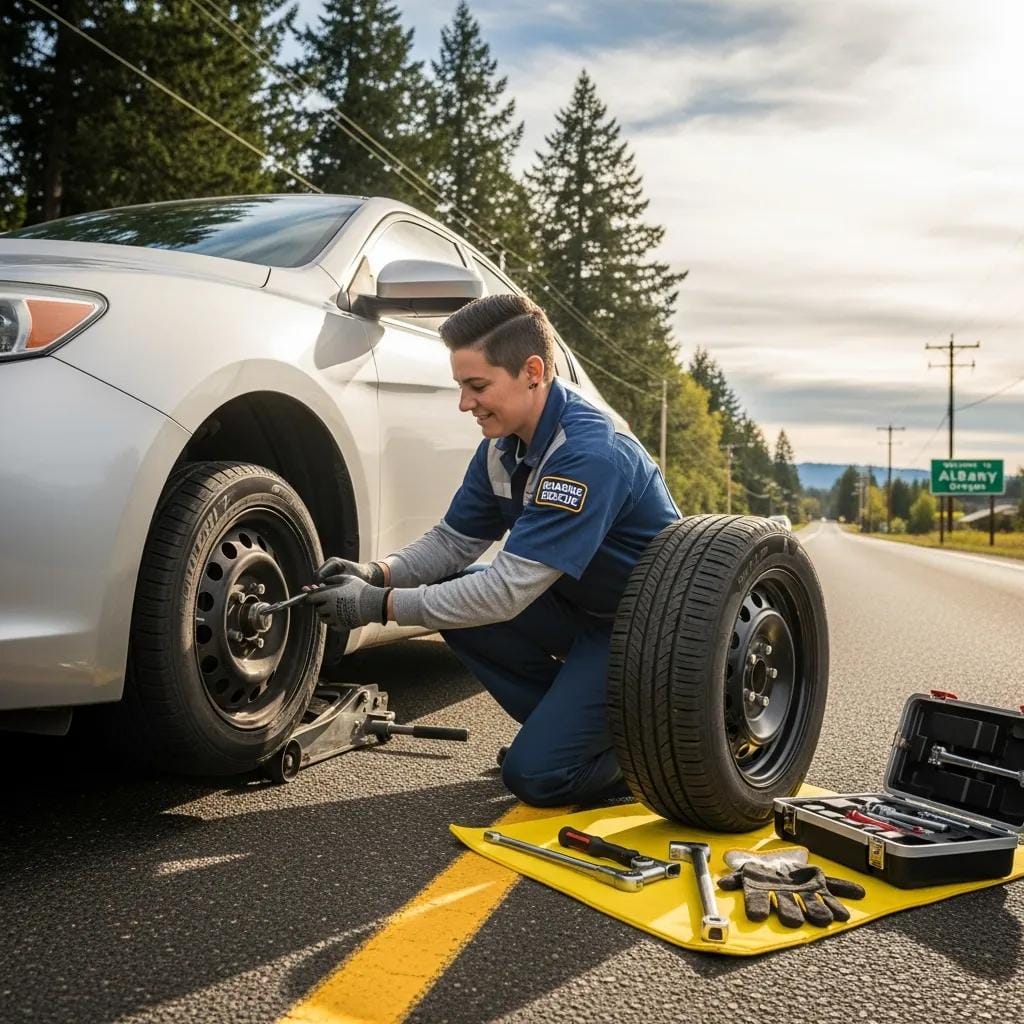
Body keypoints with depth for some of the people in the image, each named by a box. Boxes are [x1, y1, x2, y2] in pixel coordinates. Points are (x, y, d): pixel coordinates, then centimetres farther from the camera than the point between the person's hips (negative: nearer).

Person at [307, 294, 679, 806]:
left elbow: (508, 591, -32)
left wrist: (382, 605, -28)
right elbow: (453, 540, 6)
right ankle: (569, 721, 5)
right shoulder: (504, 446, -2)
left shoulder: (590, 453, -30)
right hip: (581, 606, 9)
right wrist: (378, 573, -14)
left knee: (536, 773, -18)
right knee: (450, 595, -7)